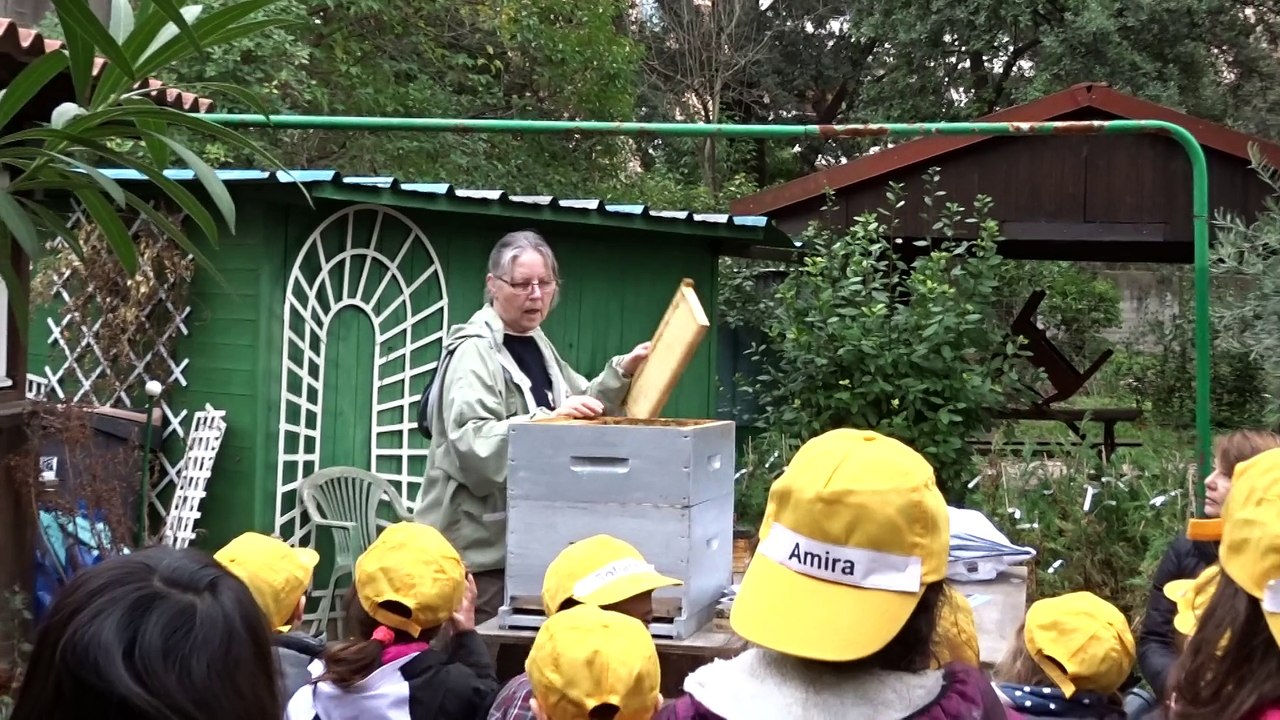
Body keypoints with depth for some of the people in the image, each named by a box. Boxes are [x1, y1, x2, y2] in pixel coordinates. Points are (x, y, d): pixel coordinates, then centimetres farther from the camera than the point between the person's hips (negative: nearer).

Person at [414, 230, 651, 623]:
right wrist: (547, 420, -34)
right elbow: (470, 443, -26)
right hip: (482, 544, -8)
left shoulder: (537, 344, 15)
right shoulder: (475, 351, -13)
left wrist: (621, 372, 8)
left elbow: (583, 411, 24)